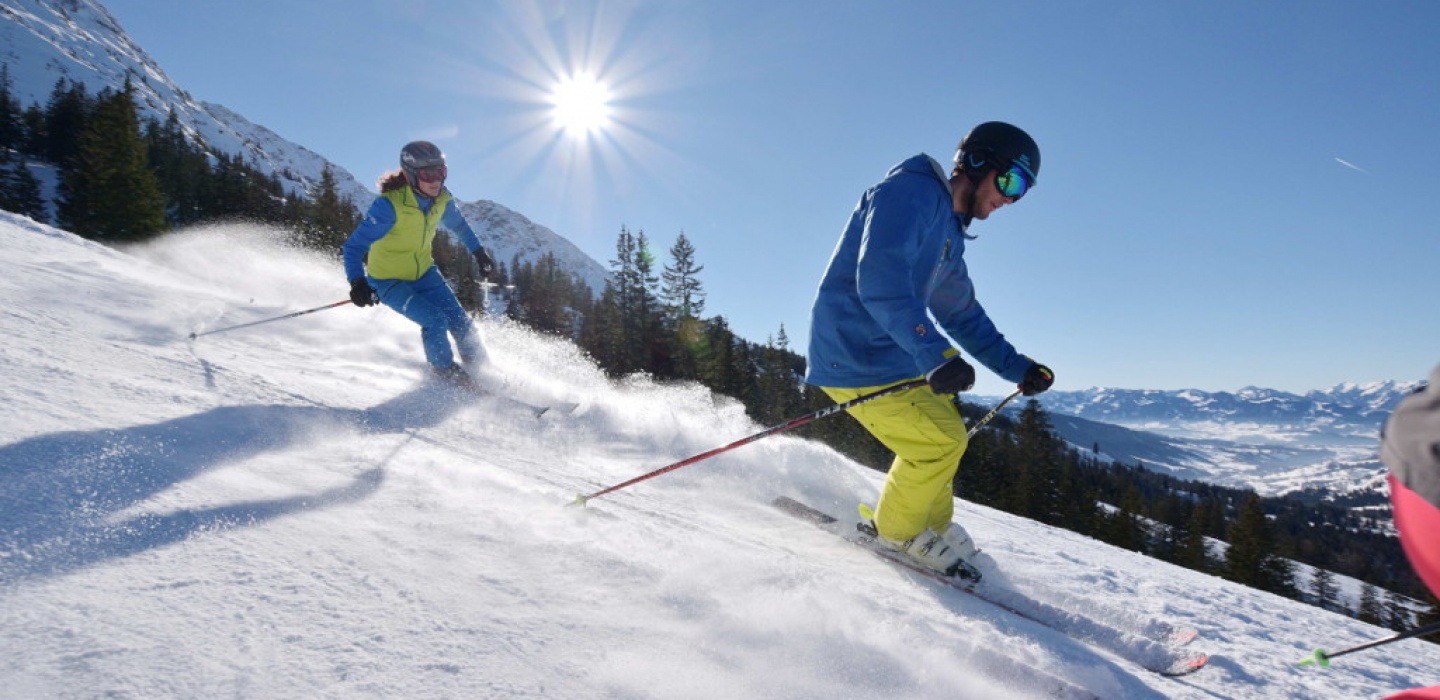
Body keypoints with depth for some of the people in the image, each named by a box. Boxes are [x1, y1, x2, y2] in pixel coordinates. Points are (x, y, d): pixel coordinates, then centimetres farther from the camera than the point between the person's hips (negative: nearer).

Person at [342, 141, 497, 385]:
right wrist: (357, 283, -40)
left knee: (461, 323, -3)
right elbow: (354, 246, -27)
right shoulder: (389, 205, -30)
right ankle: (444, 368, 6)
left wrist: (480, 253, 17)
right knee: (435, 321, -22)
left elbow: (459, 225, 12)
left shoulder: (441, 199, -12)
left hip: (423, 272, 5)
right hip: (388, 280, -5)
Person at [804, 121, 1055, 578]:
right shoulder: (910, 191, -15)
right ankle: (900, 532, 13)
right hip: (855, 357, -10)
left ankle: (931, 528, 34)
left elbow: (963, 315, 26)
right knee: (941, 439, -10)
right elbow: (880, 279, -32)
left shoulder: (949, 236, 17)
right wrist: (933, 354, -42)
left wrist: (1017, 367, 16)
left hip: (894, 356, 10)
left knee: (947, 431, 17)